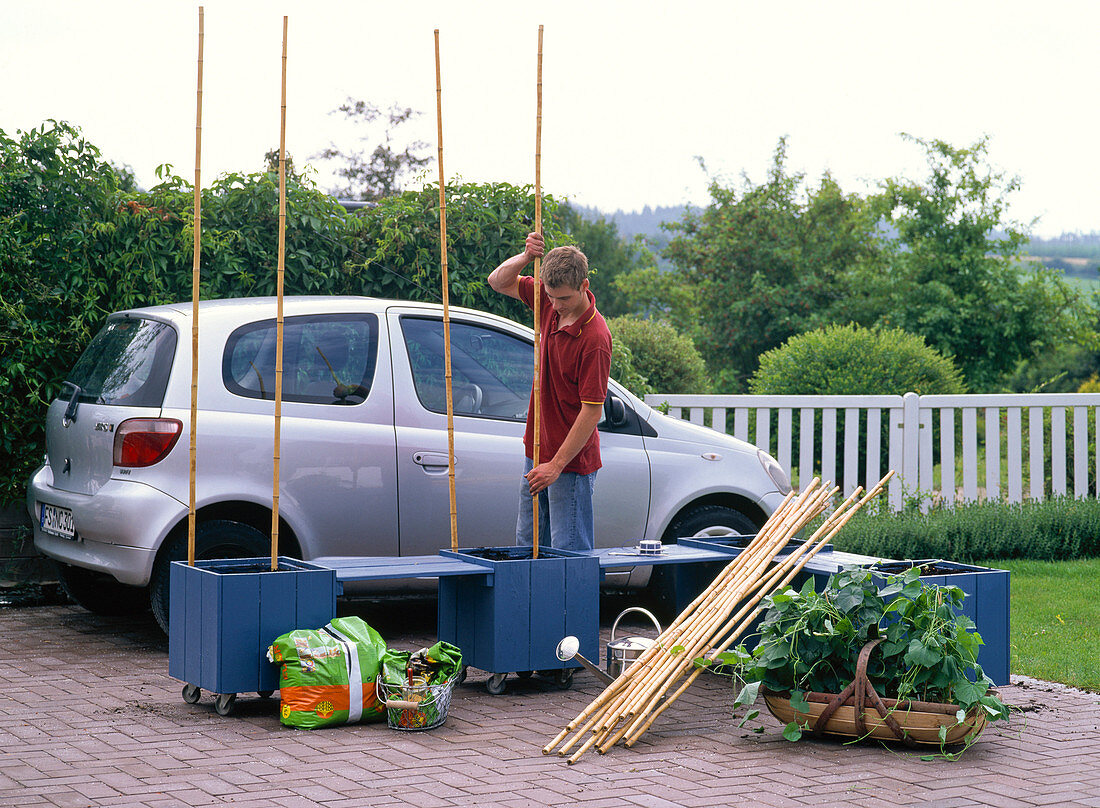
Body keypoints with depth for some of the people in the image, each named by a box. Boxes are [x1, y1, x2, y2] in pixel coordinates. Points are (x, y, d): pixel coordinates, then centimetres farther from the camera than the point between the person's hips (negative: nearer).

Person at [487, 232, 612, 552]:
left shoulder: (595, 339, -23)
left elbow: (592, 411, -22)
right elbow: (499, 281, 12)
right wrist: (526, 257, -10)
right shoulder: (549, 303, 0)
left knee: (569, 553, -3)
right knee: (526, 545, 13)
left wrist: (557, 465, -21)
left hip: (572, 460, -8)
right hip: (538, 453, 8)